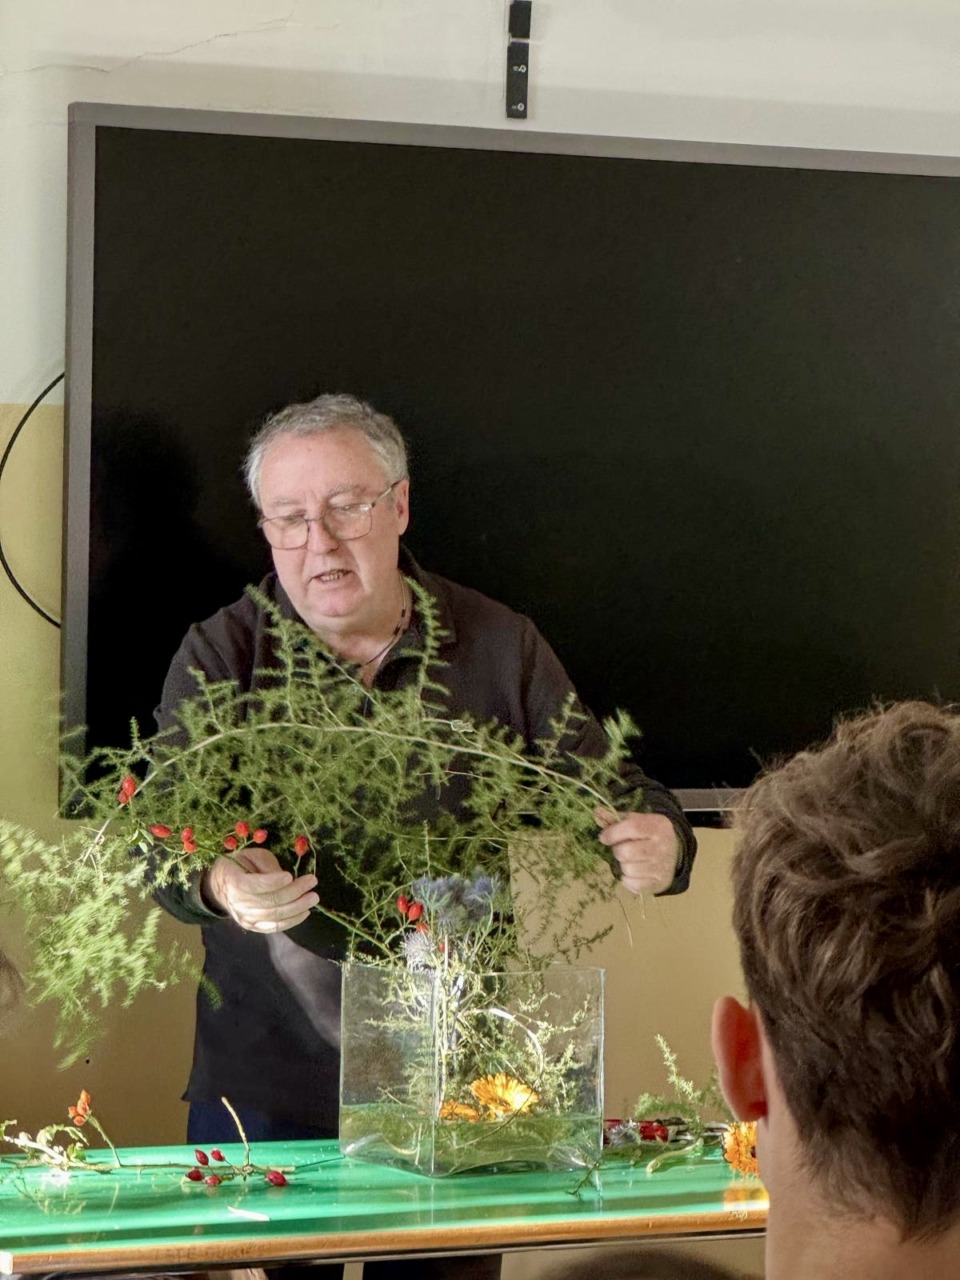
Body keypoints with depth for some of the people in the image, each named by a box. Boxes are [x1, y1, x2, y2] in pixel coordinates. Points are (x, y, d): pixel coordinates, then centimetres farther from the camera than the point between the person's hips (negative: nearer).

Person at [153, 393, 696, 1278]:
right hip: (267, 1086, -1)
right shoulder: (221, 655, 0)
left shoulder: (502, 649, 5)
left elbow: (612, 799, 3)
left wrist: (654, 846, -21)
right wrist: (222, 885, -36)